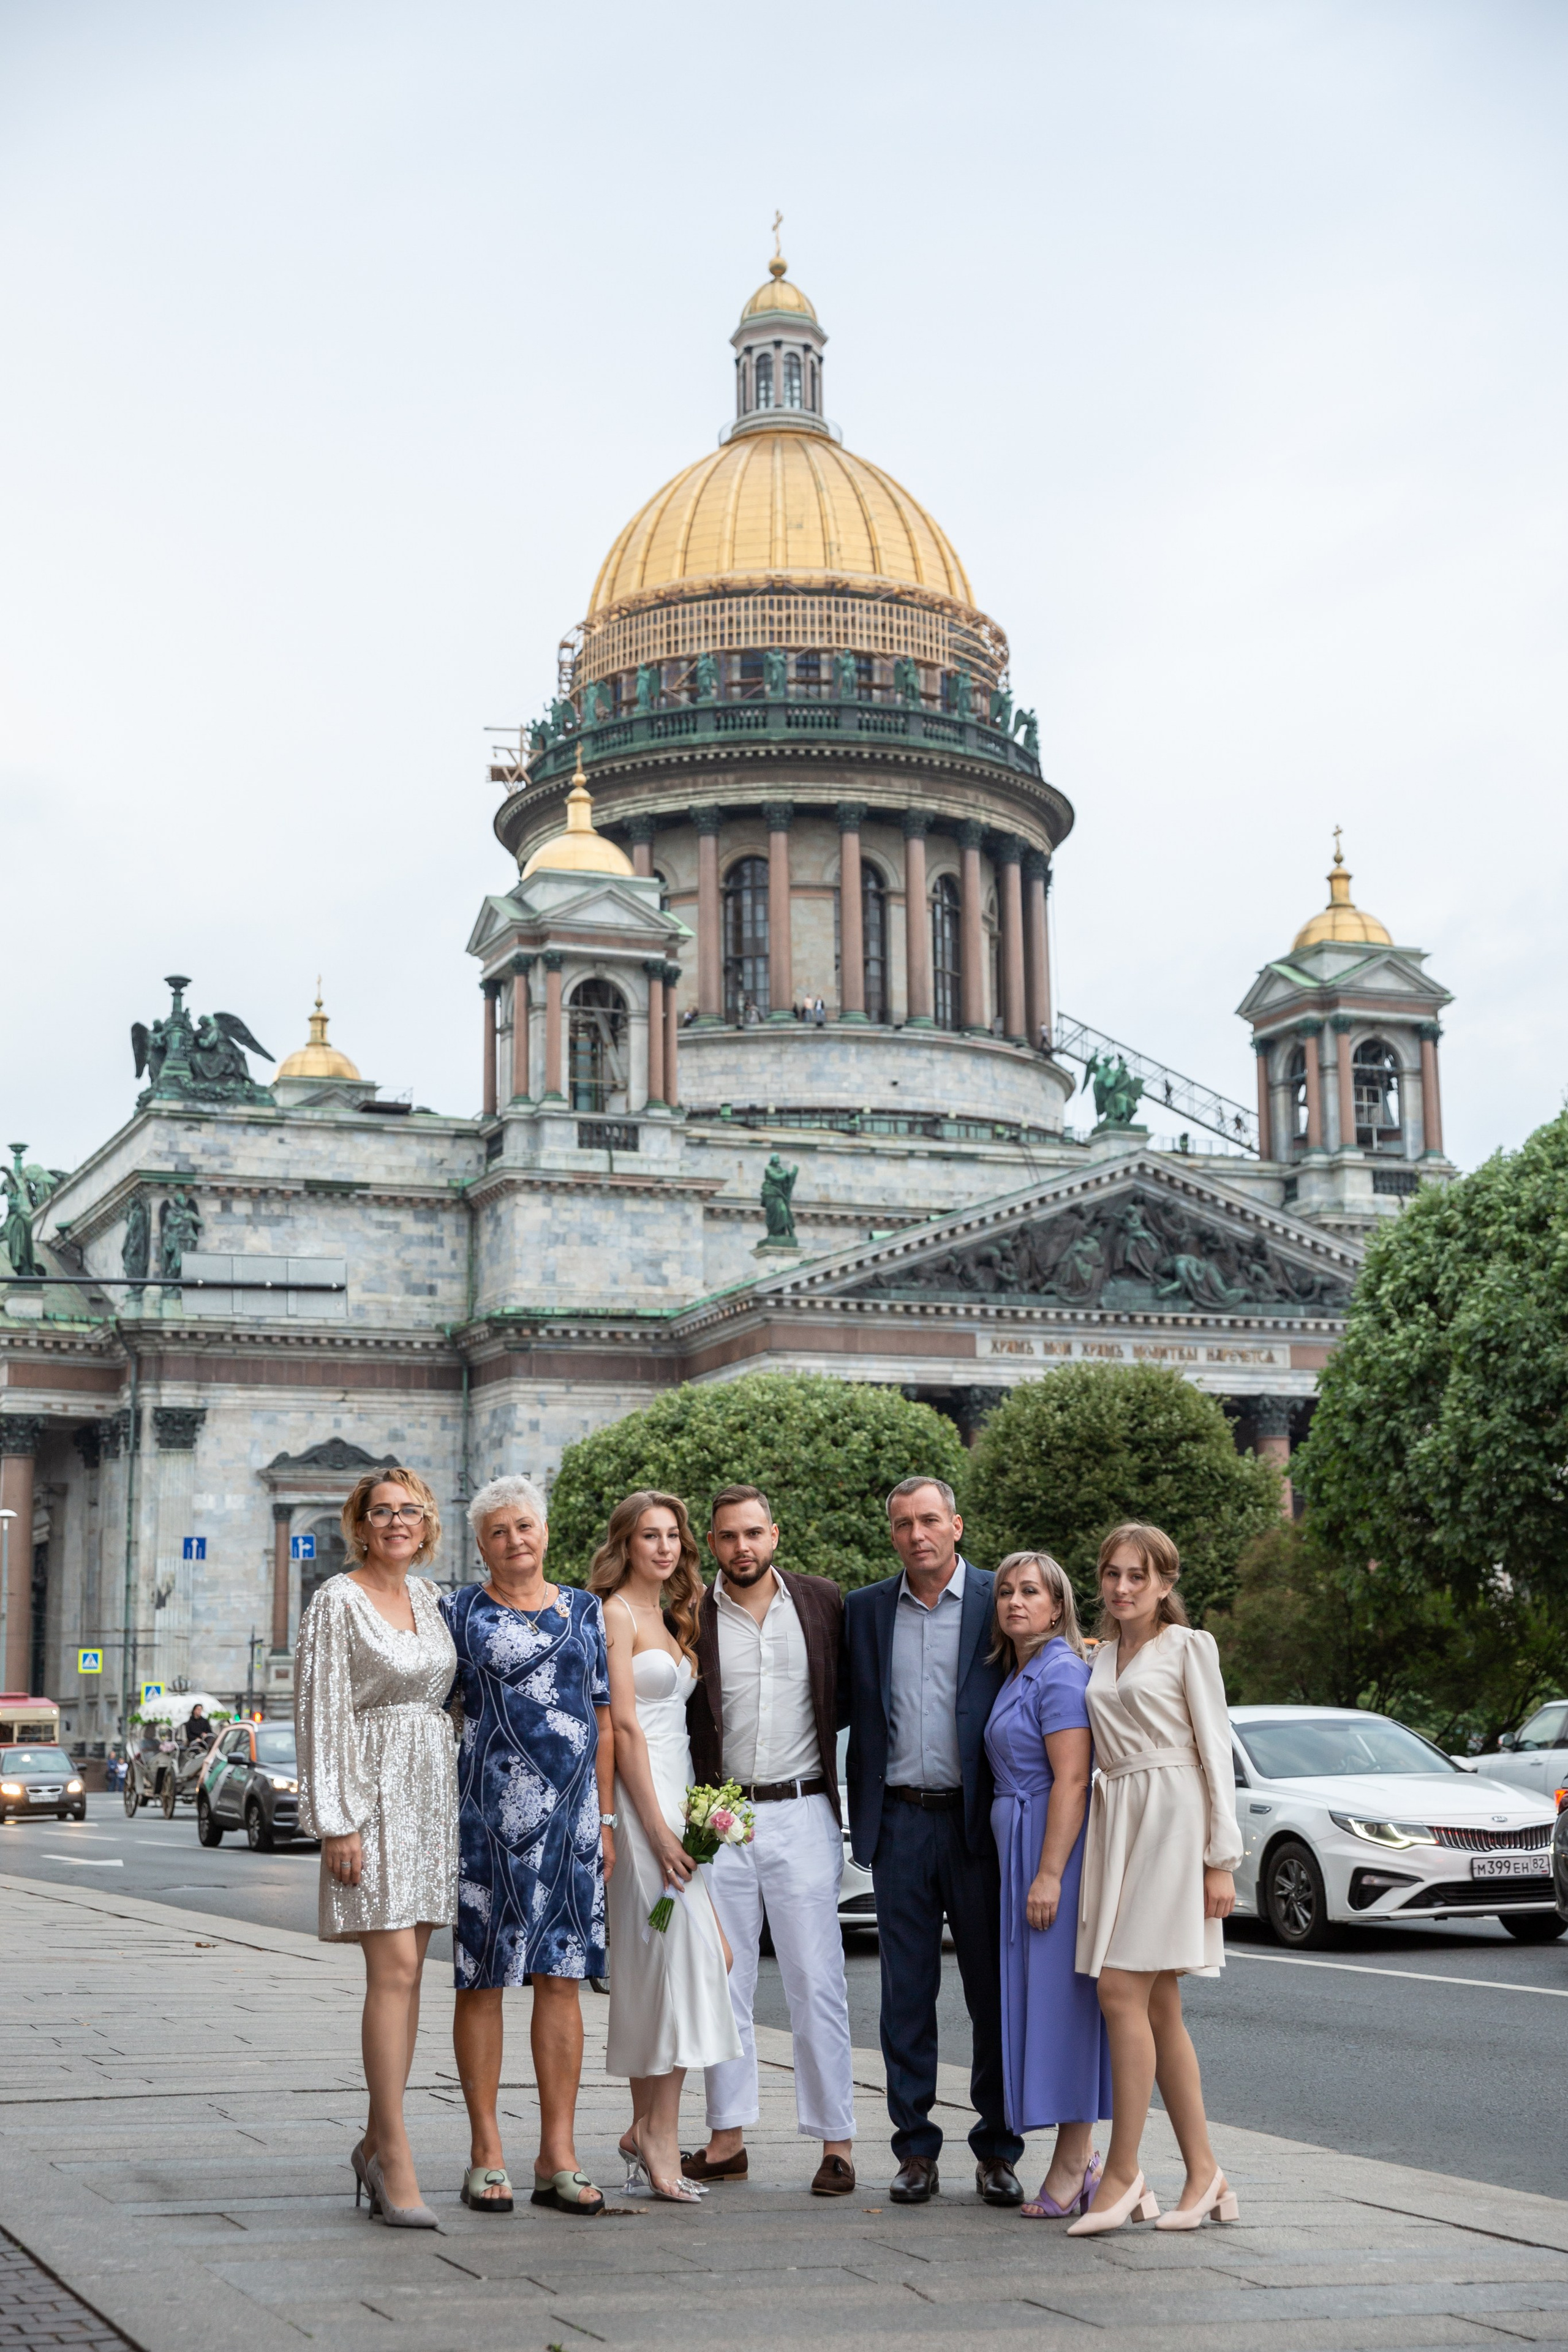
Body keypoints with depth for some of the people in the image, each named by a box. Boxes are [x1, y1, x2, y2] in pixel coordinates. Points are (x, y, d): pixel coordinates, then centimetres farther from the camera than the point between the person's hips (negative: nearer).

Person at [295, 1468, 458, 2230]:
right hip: (372, 1790, -7)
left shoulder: (426, 1596, 14)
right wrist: (337, 1820, -15)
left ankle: (377, 2141, 16)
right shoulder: (338, 1601, -6)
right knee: (394, 1971, -12)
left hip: (431, 1789, 7)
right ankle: (395, 2158, -10)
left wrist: (450, 1797, 16)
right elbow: (321, 1714, -10)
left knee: (406, 1973, 8)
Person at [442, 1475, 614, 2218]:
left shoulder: (585, 1612, 13)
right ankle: (486, 2153, 9)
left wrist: (605, 1819, 8)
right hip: (488, 1814, -3)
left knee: (562, 1977, 3)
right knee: (482, 1976, 1)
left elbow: (603, 1720, 13)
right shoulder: (460, 1613, 4)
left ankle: (559, 2156, 9)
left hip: (572, 1815, 3)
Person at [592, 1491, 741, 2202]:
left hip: (676, 1793, 9)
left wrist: (695, 1813, 12)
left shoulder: (671, 1619, 19)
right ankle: (658, 2134, -9)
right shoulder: (616, 1614, -7)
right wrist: (658, 1828, -18)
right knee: (685, 1951, -13)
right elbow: (624, 1726, -14)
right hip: (640, 1796, -9)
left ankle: (645, 2130, 10)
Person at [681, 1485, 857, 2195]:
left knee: (816, 1982, -2)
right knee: (722, 1981, 6)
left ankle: (837, 2141, 3)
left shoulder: (823, 1603, 3)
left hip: (801, 1813, -1)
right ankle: (727, 2137, 14)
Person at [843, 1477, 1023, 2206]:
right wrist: (861, 1821, 4)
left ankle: (997, 2152, 11)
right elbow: (855, 1712, 12)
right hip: (900, 1820, 2)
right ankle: (916, 2151, 12)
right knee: (906, 1993, 5)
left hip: (978, 1820, -2)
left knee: (994, 1992, 2)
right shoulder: (865, 1610, 9)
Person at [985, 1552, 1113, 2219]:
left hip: (1055, 1846, -10)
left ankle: (1071, 2166, -2)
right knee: (1039, 1997, 11)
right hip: (1020, 1850, 10)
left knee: (1061, 1997, -7)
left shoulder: (1061, 1671, -12)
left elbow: (1071, 1779, -18)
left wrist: (1050, 1874, -23)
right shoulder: (1017, 1676, 18)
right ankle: (1082, 2159, 17)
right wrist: (1031, 1871, 16)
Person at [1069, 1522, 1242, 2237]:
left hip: (1172, 1818, -7)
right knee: (1157, 2008, 5)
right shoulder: (1103, 1658, 18)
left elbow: (1215, 1751, -4)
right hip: (1114, 1821, 7)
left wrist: (1222, 1859, -9)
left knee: (1124, 1992, -13)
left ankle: (1123, 2172, -9)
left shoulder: (1188, 1648, 0)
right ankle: (1203, 2174, 10)